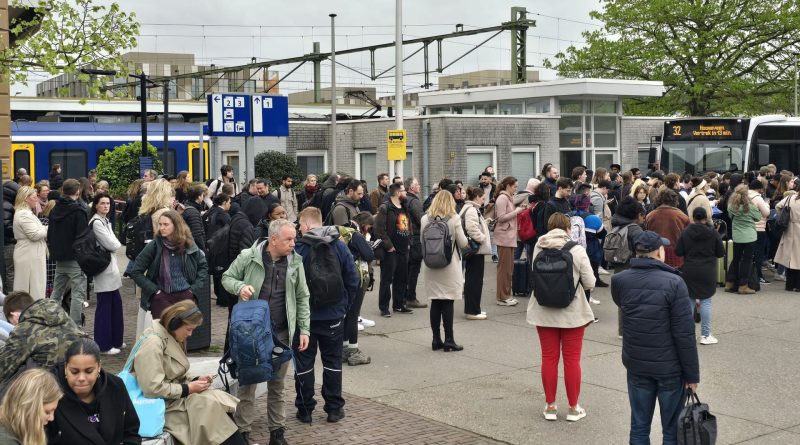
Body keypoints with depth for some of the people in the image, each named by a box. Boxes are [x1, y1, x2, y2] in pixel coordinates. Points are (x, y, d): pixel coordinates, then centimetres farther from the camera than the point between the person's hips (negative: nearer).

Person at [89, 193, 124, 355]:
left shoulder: (105, 221, 15)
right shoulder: (96, 223, -14)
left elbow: (115, 244, 16)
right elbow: (112, 245, -16)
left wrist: (114, 244, -2)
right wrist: (117, 244, 2)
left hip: (111, 265, 9)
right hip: (103, 267, -9)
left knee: (116, 303, 14)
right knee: (105, 305, -4)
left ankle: (114, 340, 24)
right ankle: (103, 345, 3)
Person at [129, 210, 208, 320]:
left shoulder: (189, 245, 2)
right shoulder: (154, 246, -4)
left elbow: (203, 266, 15)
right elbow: (136, 272, -1)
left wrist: (195, 288, 4)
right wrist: (154, 290, -7)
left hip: (186, 296, 2)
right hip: (161, 297, -2)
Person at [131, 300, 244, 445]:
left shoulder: (171, 338, 11)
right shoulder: (153, 343, -19)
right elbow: (153, 388, -25)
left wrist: (195, 380, -1)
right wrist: (188, 389, -18)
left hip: (177, 396, 9)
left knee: (221, 399, -14)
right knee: (210, 405, -25)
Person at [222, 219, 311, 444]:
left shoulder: (295, 262, 0)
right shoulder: (248, 256, -9)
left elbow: (302, 298, 6)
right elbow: (227, 277, 3)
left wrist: (304, 330, 2)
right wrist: (240, 287, -19)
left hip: (281, 332, 2)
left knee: (277, 383, 11)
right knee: (247, 381, 6)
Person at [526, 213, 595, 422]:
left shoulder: (538, 248, -6)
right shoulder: (576, 250, -12)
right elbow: (589, 283, -9)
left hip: (544, 313, 2)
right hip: (573, 313, -2)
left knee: (549, 358, 11)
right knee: (572, 359, 8)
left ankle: (550, 406, 19)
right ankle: (573, 407, 16)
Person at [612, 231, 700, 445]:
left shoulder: (619, 281, -4)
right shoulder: (674, 283, -17)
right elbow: (685, 334, -16)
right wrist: (692, 373, -8)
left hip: (636, 365, 4)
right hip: (670, 367, -4)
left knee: (639, 428, 12)